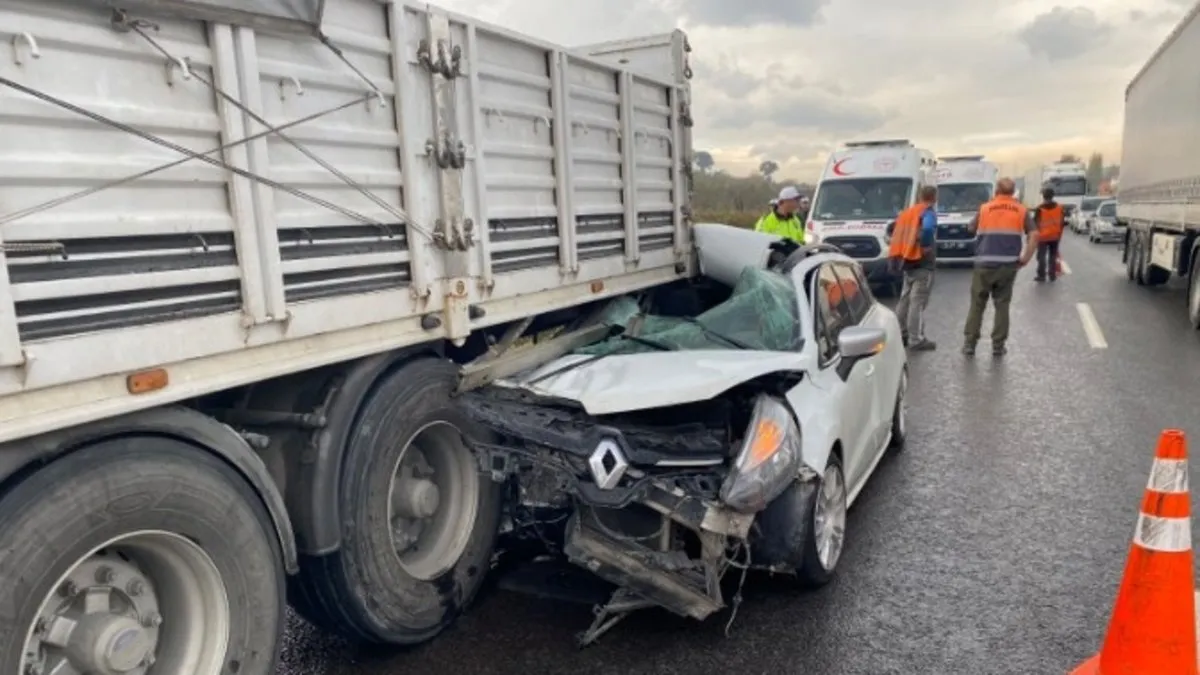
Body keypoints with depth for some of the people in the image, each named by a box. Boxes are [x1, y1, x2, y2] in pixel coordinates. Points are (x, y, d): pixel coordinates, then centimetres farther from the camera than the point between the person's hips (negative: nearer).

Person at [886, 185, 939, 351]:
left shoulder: (908, 212, 14)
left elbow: (892, 229, 20)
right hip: (923, 263, -8)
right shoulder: (929, 212, -10)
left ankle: (900, 334, 20)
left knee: (905, 299, 16)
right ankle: (916, 340, -8)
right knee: (918, 301, -8)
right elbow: (927, 228, -31)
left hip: (907, 261, 8)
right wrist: (926, 246, -18)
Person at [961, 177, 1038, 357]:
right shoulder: (1021, 210, 4)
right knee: (1002, 305, 9)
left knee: (977, 305, 8)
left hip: (985, 264, -1)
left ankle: (969, 343, 8)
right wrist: (1025, 258, -1)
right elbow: (1034, 235, -4)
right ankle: (998, 345, 10)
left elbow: (972, 229, 16)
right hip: (1008, 265, 1)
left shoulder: (984, 208, 3)